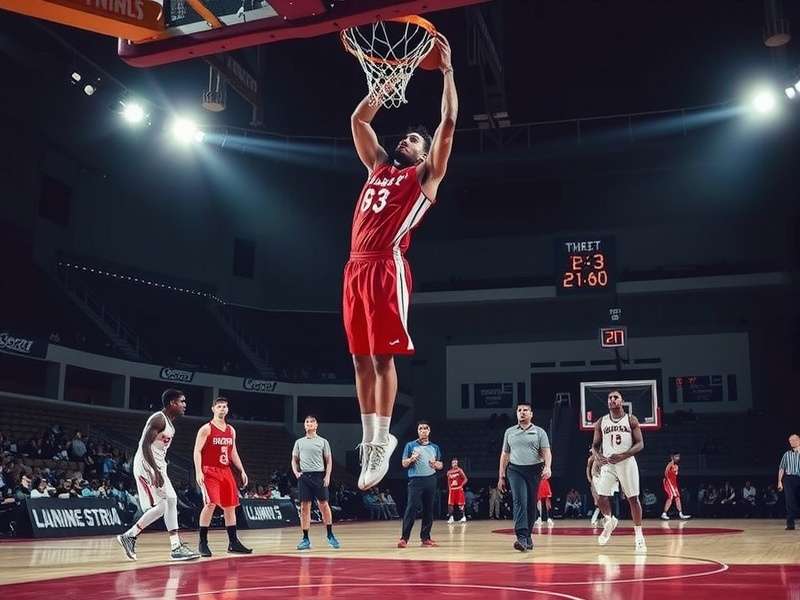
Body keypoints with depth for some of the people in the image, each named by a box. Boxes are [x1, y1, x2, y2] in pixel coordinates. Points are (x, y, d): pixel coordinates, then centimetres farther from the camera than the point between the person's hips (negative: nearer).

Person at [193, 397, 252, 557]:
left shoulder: (231, 430, 13)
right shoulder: (206, 429, -6)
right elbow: (197, 451, -11)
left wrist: (242, 471, 13)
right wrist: (198, 472, -21)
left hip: (226, 472, 7)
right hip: (209, 472, -7)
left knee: (230, 506, 7)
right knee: (210, 504, -18)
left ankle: (233, 543, 15)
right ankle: (203, 543, -7)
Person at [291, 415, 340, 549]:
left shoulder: (323, 441, 7)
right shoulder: (299, 442, 12)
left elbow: (329, 460, 6)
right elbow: (294, 460, 15)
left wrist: (327, 476, -6)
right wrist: (296, 472, -3)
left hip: (319, 475, -2)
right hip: (304, 476, 2)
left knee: (324, 505, -1)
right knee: (304, 507, 1)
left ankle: (330, 535, 11)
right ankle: (305, 539, 6)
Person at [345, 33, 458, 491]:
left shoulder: (426, 174, 10)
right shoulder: (379, 166, 26)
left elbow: (449, 123, 0)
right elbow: (359, 120, 33)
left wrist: (447, 69, 4)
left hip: (387, 267, -6)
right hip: (356, 268, 6)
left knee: (382, 356, -7)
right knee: (361, 359, 6)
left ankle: (382, 440, -1)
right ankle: (370, 439, 13)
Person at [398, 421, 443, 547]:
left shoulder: (435, 447, 14)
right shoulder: (410, 445, 5)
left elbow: (441, 465, 18)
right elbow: (404, 464, 4)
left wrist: (436, 464, -5)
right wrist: (411, 459, -17)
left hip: (431, 480, 4)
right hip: (415, 480, -4)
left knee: (429, 509, 4)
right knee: (412, 508, -10)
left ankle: (425, 538, 10)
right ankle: (404, 538, -9)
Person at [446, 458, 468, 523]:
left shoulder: (459, 470, -5)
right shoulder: (449, 472, 7)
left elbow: (465, 479, -9)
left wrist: (461, 485, -18)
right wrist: (449, 488, 10)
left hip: (459, 489, -4)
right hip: (452, 490, 4)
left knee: (461, 504, -4)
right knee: (450, 504, -2)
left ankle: (464, 517, 5)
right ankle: (451, 517, 3)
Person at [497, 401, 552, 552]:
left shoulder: (539, 432, 6)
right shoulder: (509, 432, 12)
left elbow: (546, 452, -4)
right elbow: (505, 455, 16)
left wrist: (547, 467, -24)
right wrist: (501, 476, 12)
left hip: (534, 470, 0)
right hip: (515, 470, 0)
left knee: (531, 504, 5)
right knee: (519, 501, -16)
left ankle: (528, 535, 21)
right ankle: (522, 538, -24)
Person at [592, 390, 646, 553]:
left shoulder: (631, 420, 0)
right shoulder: (601, 422, 7)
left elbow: (640, 444, -4)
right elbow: (595, 444, 12)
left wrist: (623, 455, -19)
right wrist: (597, 456, -11)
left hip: (627, 462, -2)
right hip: (607, 463, 2)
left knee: (633, 498, -1)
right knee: (601, 496, -9)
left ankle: (638, 535, 7)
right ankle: (609, 521, 20)